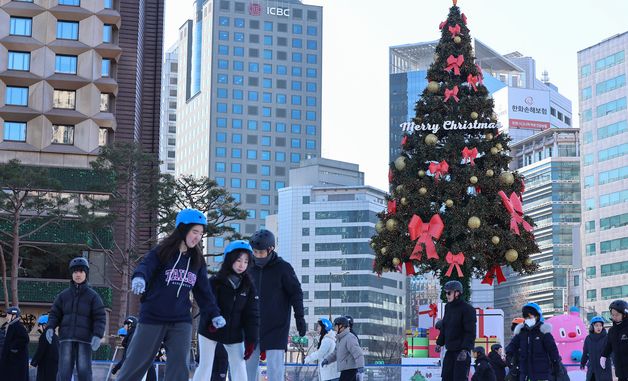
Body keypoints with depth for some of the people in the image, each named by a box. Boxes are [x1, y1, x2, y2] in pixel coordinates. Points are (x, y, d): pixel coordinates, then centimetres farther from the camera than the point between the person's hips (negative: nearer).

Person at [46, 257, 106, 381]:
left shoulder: (92, 295, 5)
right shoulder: (64, 295, 11)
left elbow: (100, 317, -1)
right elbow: (54, 314, 13)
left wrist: (97, 335, -15)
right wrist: (50, 328, -7)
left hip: (84, 338, -2)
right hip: (66, 338, 2)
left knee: (84, 371, -5)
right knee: (64, 370, -5)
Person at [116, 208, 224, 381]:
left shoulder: (197, 260, 9)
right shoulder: (162, 252, -5)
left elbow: (204, 290, 16)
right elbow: (145, 266, -21)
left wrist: (214, 314, 9)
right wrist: (139, 278, -43)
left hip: (181, 322, 3)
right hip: (152, 318, -3)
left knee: (179, 367, -6)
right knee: (135, 364, 3)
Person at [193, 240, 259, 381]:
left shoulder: (248, 286, -2)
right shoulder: (215, 282, -12)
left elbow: (252, 314, -3)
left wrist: (251, 340, -10)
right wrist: (211, 320, -39)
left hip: (234, 334, 3)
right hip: (210, 331, -3)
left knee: (239, 367, -2)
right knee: (205, 367, 1)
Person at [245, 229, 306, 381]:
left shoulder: (283, 268, -5)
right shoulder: (251, 269, 9)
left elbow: (296, 293, -3)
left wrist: (300, 317, -9)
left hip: (276, 328, -5)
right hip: (253, 327, 5)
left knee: (275, 368, -8)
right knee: (249, 364, 2)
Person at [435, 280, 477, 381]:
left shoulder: (467, 309, -13)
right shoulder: (448, 307, 12)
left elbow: (470, 332, -18)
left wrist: (465, 349, -27)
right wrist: (439, 343, 20)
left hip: (462, 350, -8)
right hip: (450, 350, 8)